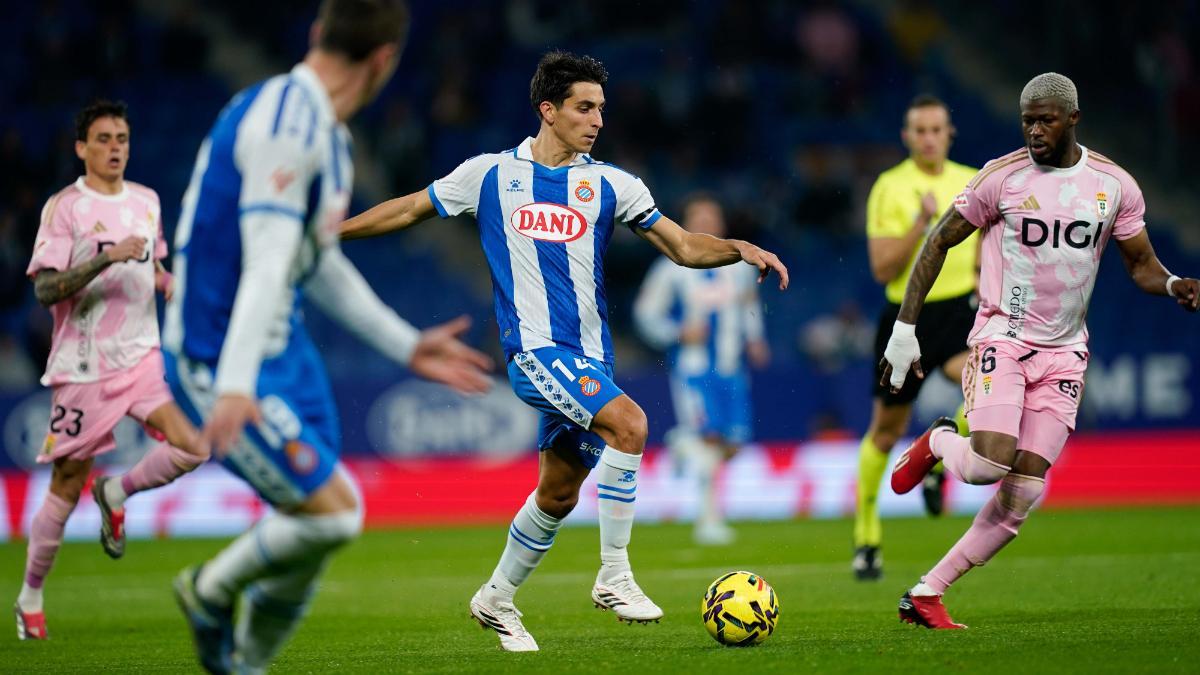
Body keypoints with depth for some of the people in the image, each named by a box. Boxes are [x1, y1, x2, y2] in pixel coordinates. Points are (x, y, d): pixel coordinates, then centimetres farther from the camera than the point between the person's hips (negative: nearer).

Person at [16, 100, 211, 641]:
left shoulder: (146, 201, 11)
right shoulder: (64, 207, -7)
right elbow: (45, 289, -15)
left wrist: (165, 278, 6)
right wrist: (108, 257, -25)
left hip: (142, 357, 5)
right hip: (83, 367, -5)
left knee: (192, 448, -16)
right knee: (67, 485, 0)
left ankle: (116, 495, 12)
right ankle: (30, 597, 17)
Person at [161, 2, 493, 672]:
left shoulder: (328, 132, 12)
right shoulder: (284, 125, -20)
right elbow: (266, 262, -28)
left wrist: (408, 346, 23)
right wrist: (236, 385, -34)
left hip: (282, 348, 10)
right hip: (221, 358, -10)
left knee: (318, 519, 9)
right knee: (331, 513, -14)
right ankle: (211, 590, 10)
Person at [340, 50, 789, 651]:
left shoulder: (608, 184, 8)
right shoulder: (491, 174, 3)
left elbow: (684, 247, 6)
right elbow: (410, 209, 14)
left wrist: (740, 250, -12)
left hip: (589, 355, 5)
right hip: (534, 347, -5)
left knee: (559, 493, 9)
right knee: (628, 423, -27)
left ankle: (496, 600, 31)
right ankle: (613, 574, -19)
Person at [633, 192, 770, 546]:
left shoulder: (739, 265, 7)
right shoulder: (673, 269, -5)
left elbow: (750, 306, 22)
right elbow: (646, 312, 0)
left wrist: (754, 340, 8)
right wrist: (679, 333, -14)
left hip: (731, 368, 5)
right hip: (693, 367, -5)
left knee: (732, 445, 2)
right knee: (709, 437, -18)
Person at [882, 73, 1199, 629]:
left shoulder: (1115, 186, 1)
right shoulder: (1001, 177, -7)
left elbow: (1141, 265, 10)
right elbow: (939, 243, 1)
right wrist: (904, 328, -4)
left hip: (1063, 352, 3)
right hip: (1001, 338, -3)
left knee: (1023, 491, -5)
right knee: (988, 464, -23)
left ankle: (926, 593, 5)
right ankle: (937, 443, 14)